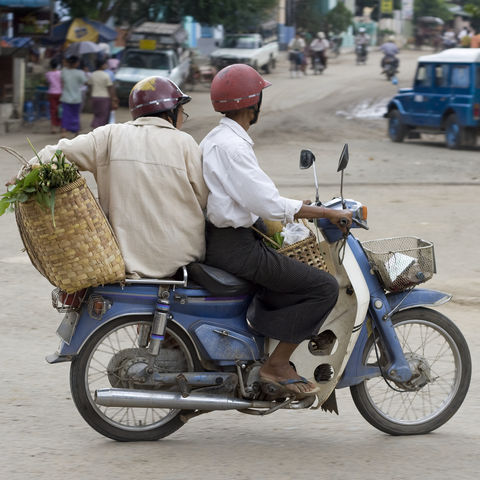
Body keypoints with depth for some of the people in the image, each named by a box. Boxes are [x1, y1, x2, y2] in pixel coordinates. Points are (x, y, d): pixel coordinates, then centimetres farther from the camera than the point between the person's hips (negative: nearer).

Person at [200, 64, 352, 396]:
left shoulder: (216, 139, 15)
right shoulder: (231, 146, -18)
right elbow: (268, 205, -24)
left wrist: (301, 206, 21)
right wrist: (325, 213, -17)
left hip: (224, 240, 11)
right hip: (235, 248, -11)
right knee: (324, 288, -11)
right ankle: (276, 365, -9)